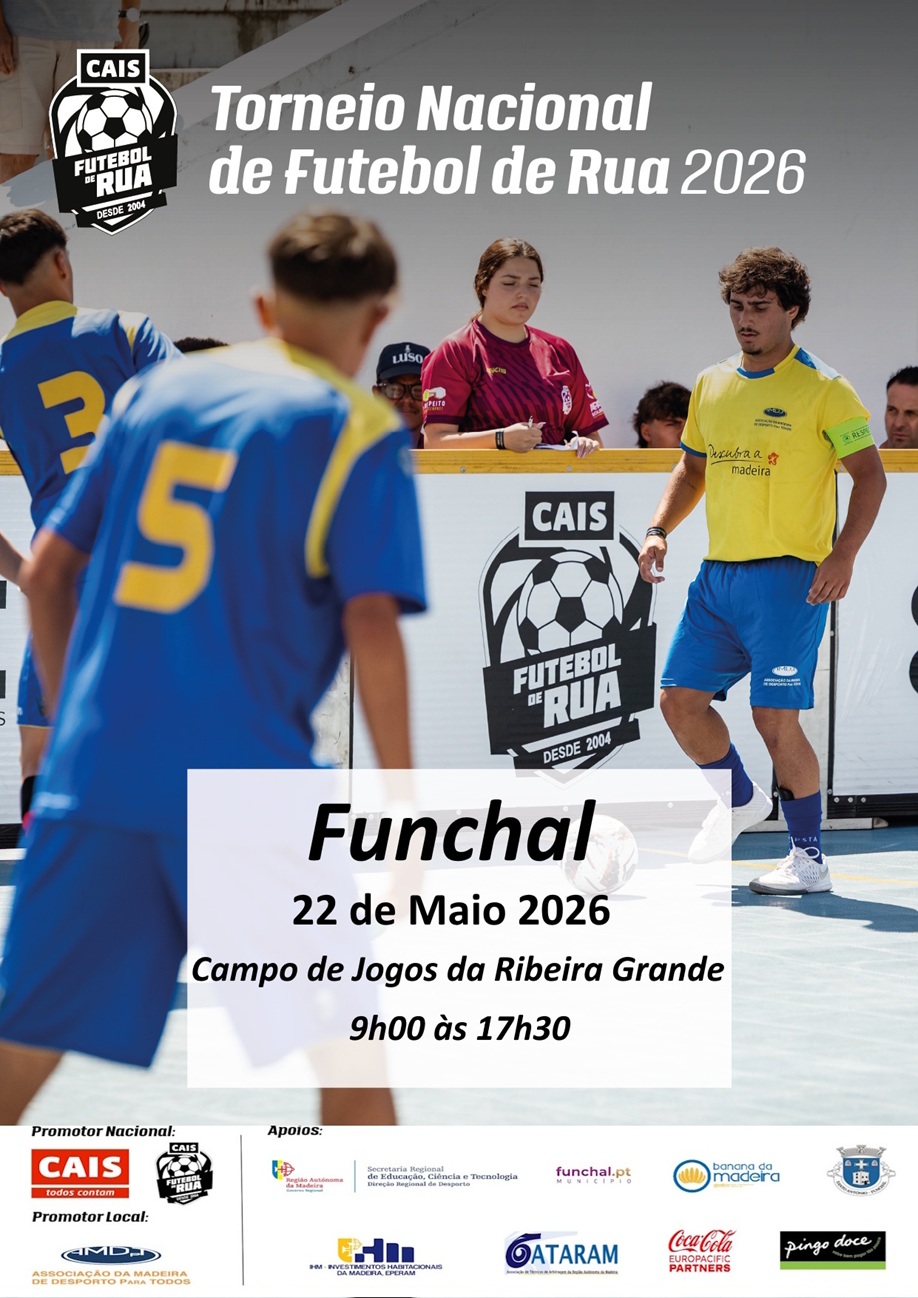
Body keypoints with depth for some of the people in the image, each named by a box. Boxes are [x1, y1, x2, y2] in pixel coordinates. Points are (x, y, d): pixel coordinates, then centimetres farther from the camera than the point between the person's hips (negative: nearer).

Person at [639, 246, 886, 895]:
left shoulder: (824, 389, -6)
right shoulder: (711, 386, 12)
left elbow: (870, 475, -7)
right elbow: (693, 469, 23)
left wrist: (843, 554, -19)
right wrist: (660, 530, 7)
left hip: (788, 575, -6)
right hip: (717, 574, 6)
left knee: (775, 718, -10)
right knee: (681, 698, 4)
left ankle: (810, 857, 3)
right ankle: (740, 799, 29)